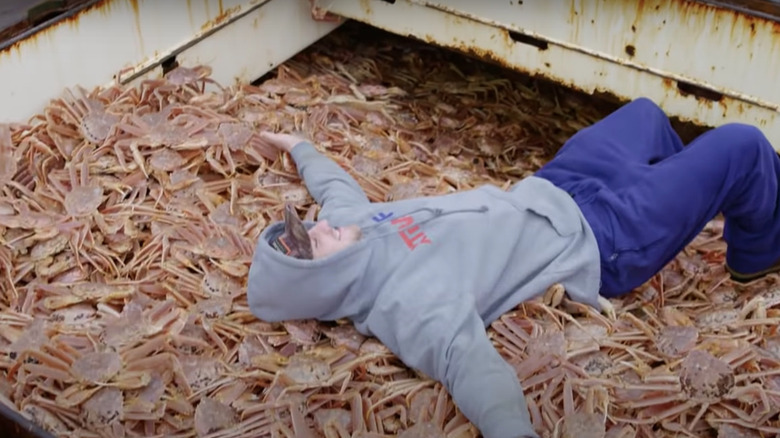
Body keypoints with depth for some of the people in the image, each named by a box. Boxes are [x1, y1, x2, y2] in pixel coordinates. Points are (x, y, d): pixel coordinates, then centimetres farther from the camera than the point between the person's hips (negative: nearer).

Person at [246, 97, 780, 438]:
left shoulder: (352, 225, -11)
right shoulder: (409, 300, -35)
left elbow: (336, 184, 11)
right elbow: (471, 365, -50)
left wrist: (300, 145, 29)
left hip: (548, 188, 8)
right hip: (604, 238, -8)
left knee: (646, 110, 27)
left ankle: (692, 183, 59)